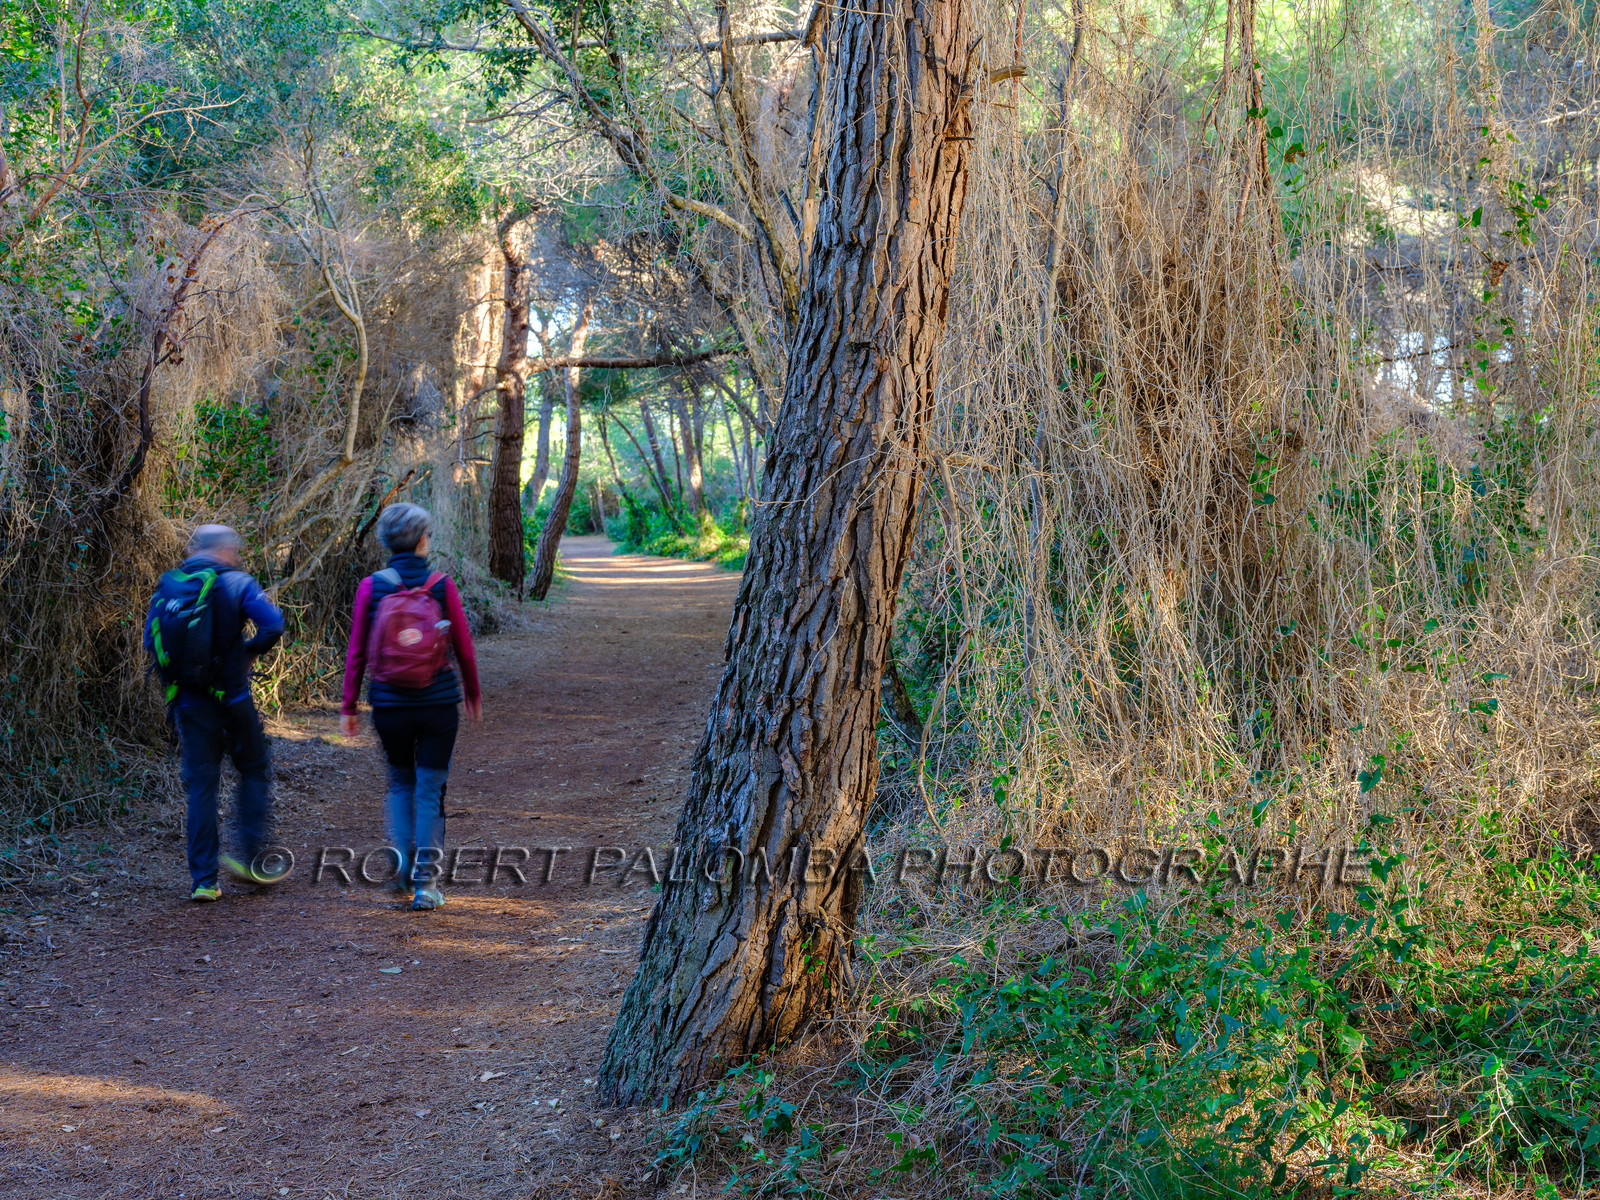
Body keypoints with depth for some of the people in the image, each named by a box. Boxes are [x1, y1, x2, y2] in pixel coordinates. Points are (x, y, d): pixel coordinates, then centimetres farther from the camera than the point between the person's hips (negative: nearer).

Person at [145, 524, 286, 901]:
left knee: (200, 786, 7)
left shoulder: (166, 588, 6)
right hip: (231, 698, -3)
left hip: (188, 704, 3)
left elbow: (150, 640, 9)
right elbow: (273, 625, -17)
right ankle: (248, 856, 7)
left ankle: (203, 879, 6)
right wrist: (249, 651, 0)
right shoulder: (235, 583, -7)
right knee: (255, 771, 15)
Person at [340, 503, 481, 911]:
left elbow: (356, 653, -2)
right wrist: (472, 695, 16)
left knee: (401, 782, 23)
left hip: (389, 704, 1)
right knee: (430, 790, 7)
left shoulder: (371, 587, -4)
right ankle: (425, 882, 4)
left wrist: (348, 708, 7)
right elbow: (464, 650, 0)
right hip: (439, 704, -1)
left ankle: (401, 851, 5)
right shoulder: (442, 586, -6)